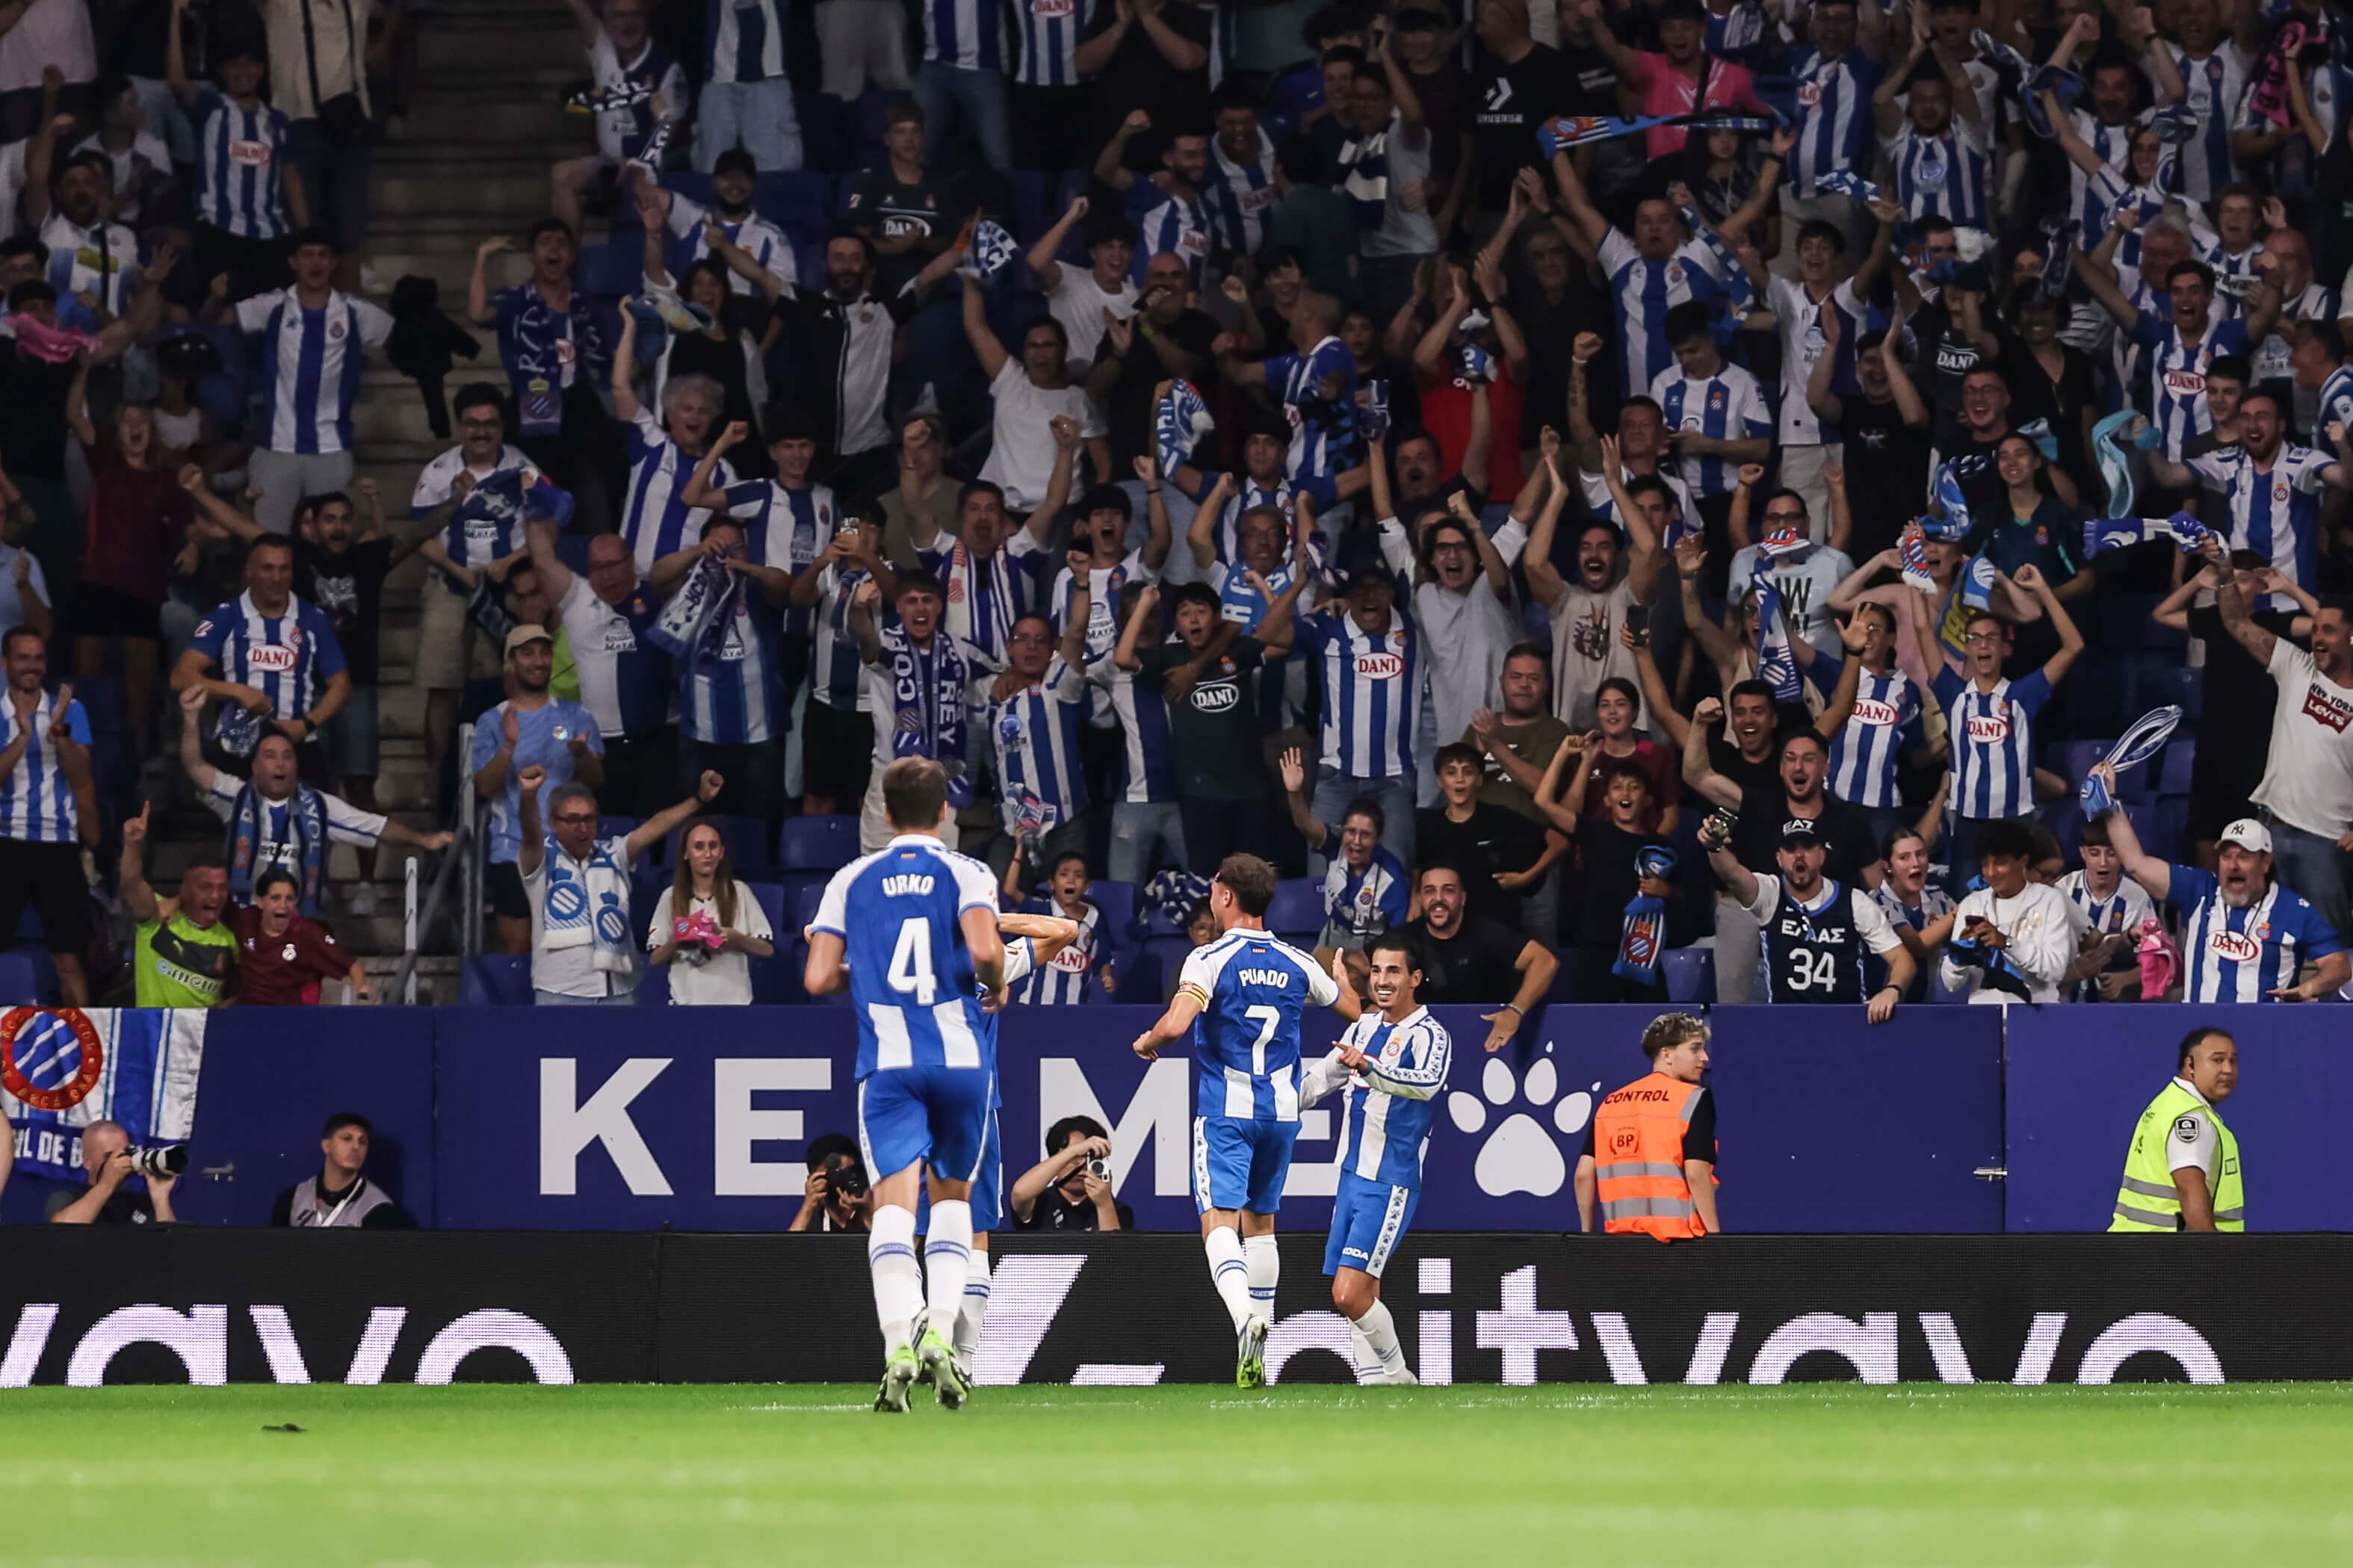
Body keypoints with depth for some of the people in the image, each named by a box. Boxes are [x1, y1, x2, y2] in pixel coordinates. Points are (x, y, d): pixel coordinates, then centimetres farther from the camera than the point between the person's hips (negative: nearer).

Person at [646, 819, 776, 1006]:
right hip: (686, 1003, 1)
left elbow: (767, 949, 1)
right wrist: (673, 942, -15)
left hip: (734, 1003, -1)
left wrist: (737, 938, -16)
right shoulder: (671, 897, 3)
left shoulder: (739, 893, 0)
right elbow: (655, 959, 5)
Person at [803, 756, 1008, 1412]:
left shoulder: (851, 881, 9)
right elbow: (985, 949, -15)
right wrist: (995, 984, 7)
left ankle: (899, 1341, -27)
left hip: (887, 1062, 0)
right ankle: (940, 1332, -1)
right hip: (961, 1055, 0)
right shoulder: (965, 874, 3)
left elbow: (818, 978, 4)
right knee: (952, 1196, 16)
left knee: (894, 1202, -8)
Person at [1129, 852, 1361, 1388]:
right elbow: (1355, 1011, 23)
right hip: (1281, 1110, 5)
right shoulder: (1297, 963, 7)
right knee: (1261, 1223, 18)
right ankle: (1256, 1355, 19)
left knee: (1220, 1222, -11)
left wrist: (1147, 1042, -2)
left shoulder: (1212, 959, -10)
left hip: (1226, 1110, -5)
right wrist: (1341, 977, 45)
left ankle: (1243, 1313, -39)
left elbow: (1177, 1024, -24)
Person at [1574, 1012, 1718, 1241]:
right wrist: (1714, 1234, -7)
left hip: (1620, 1238, 6)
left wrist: (1587, 1232, 18)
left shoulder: (1609, 1103, 14)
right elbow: (1696, 1173, -12)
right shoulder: (1693, 1099, -3)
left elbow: (1584, 1174, 9)